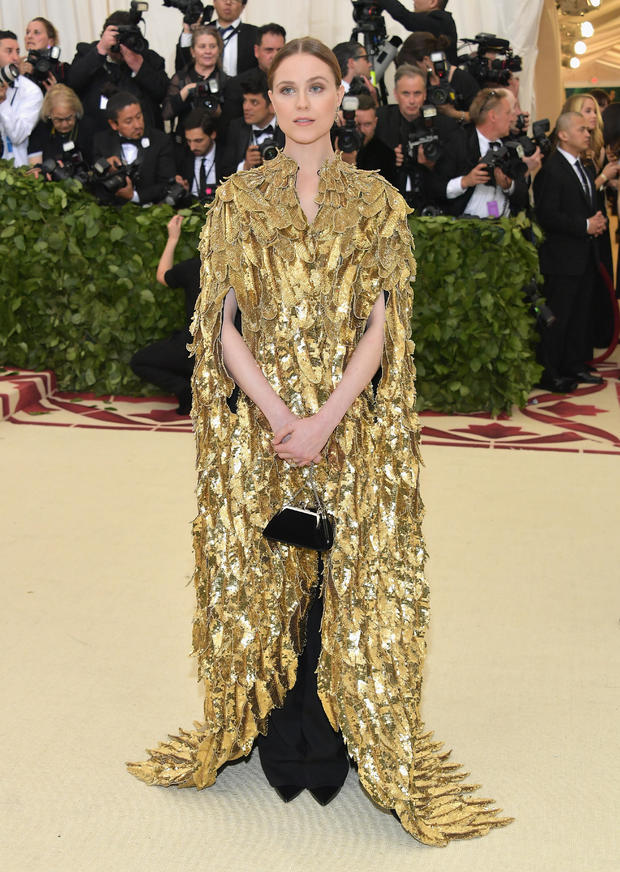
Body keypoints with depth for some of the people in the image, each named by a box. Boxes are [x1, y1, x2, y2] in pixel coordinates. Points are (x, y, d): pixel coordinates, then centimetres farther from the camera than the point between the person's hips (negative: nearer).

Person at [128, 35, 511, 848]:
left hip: (353, 426, 0)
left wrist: (326, 418, -15)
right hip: (259, 424, 1)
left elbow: (382, 326, -3)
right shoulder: (237, 199, 6)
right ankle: (278, 741, 22)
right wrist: (278, 414, -14)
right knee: (260, 576, 6)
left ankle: (336, 744, 19)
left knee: (352, 584, 2)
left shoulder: (377, 201, 4)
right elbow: (223, 325, 0)